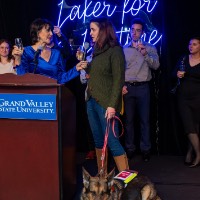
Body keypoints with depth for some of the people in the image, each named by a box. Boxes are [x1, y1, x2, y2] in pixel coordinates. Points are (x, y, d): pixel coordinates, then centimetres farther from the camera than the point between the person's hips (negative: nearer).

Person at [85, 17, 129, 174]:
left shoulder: (115, 51, -8)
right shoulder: (97, 51, 15)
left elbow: (118, 80, -14)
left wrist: (112, 105, -20)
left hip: (106, 103, -8)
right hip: (91, 101, 8)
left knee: (112, 141, -8)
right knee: (98, 140, 12)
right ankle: (101, 175, 21)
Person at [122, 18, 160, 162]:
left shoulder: (150, 48, 6)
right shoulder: (124, 49, 9)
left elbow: (156, 65, -7)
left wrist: (145, 54, -22)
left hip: (143, 87, -1)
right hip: (127, 88, 1)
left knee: (144, 119, 2)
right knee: (129, 119, 5)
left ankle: (145, 149, 10)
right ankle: (130, 148, 14)